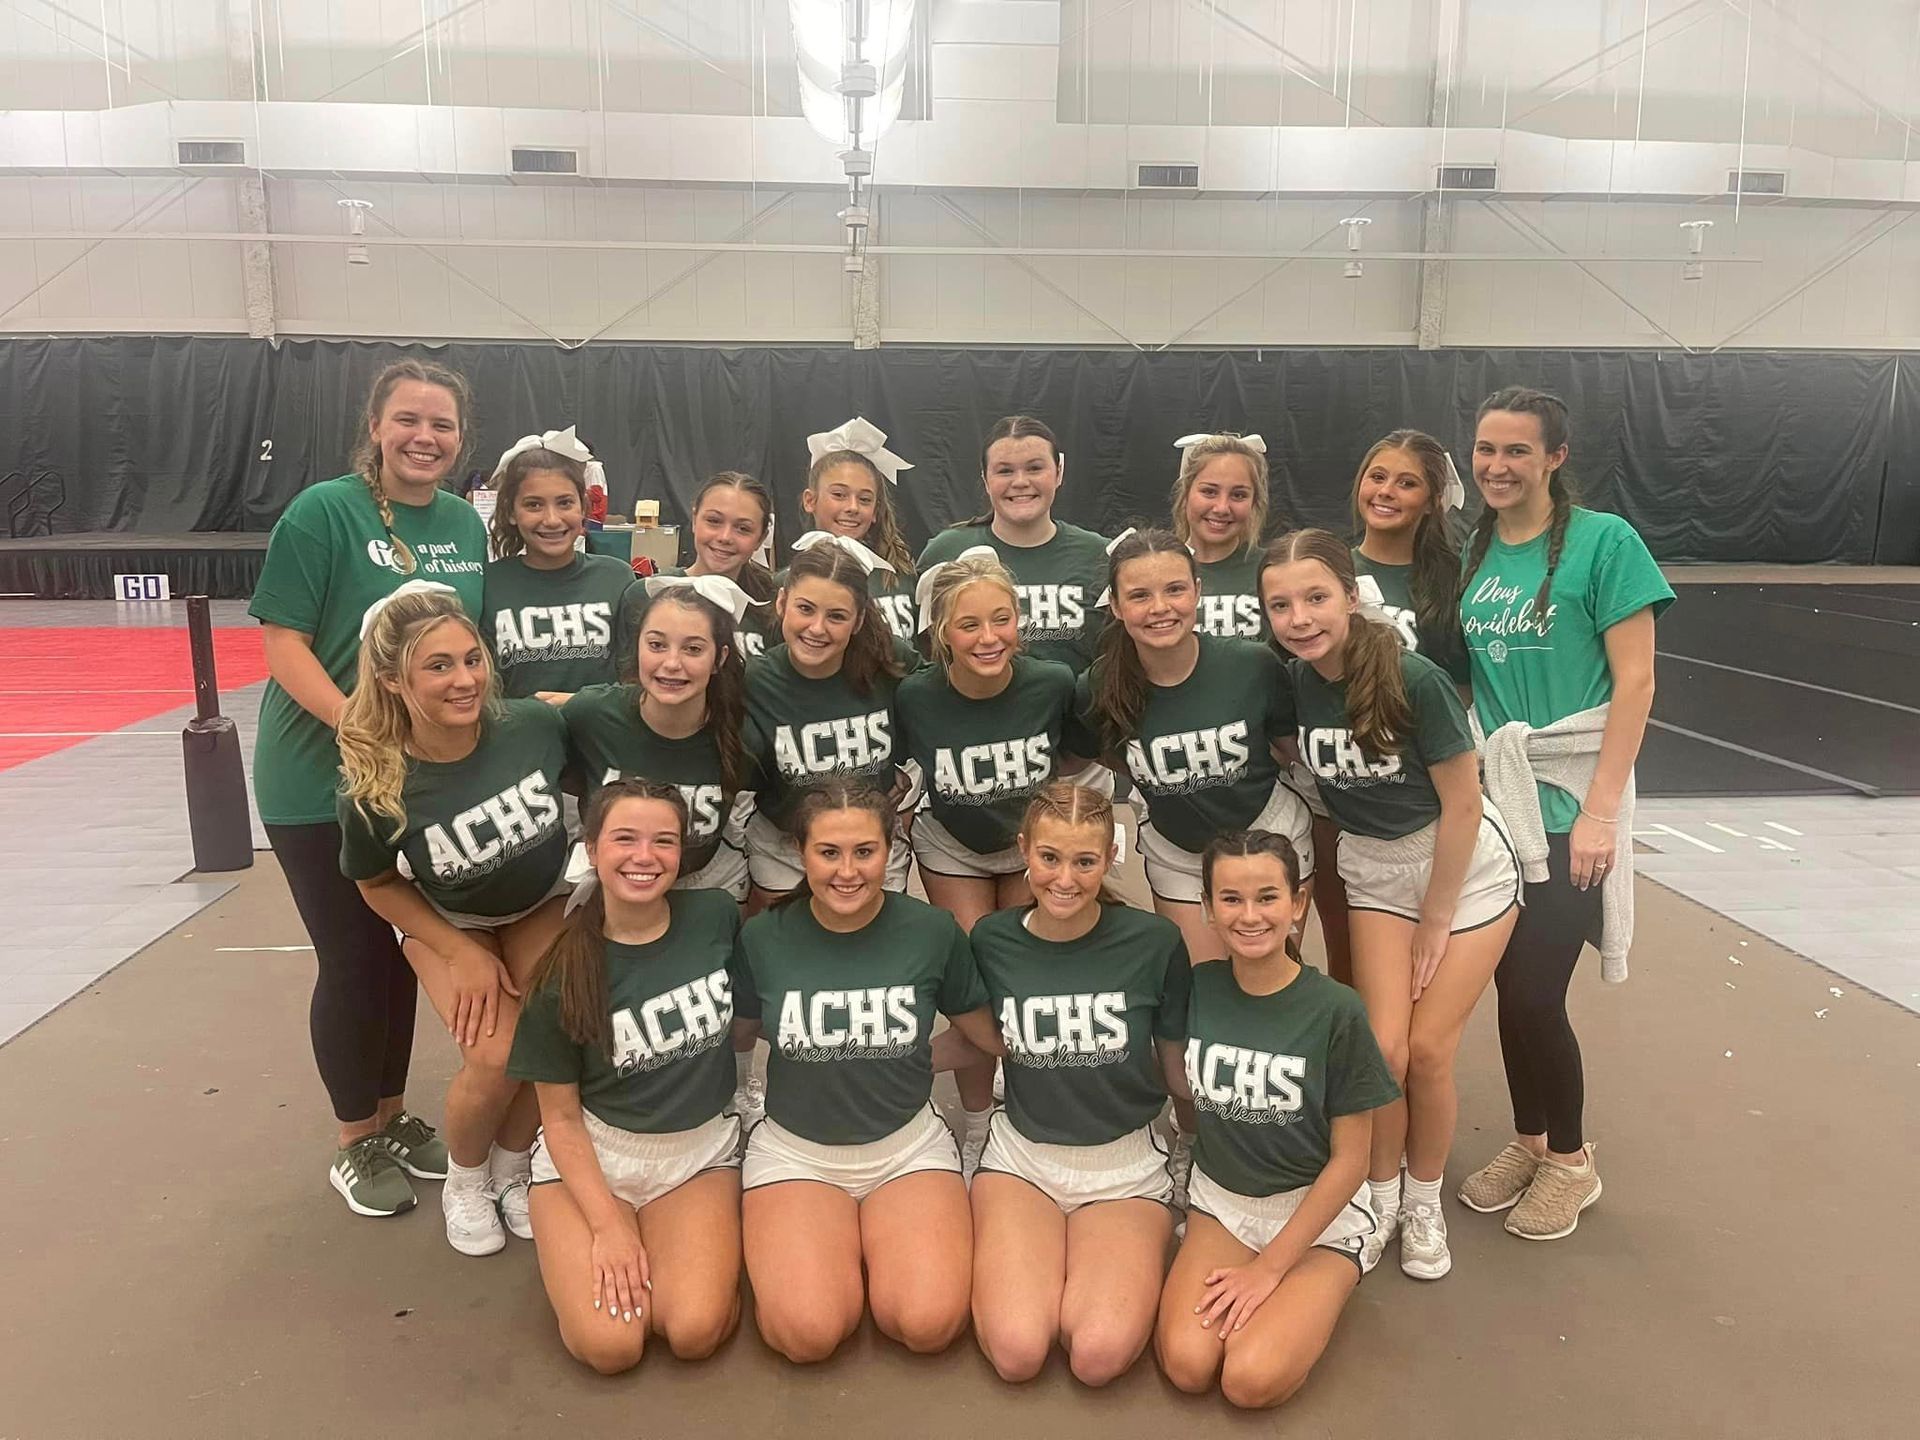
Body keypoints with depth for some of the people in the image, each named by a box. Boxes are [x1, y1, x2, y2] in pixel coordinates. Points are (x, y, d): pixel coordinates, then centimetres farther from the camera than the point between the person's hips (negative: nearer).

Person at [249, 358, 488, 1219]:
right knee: (353, 958, 4)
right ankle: (355, 1143, 24)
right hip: (321, 781, -5)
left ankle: (394, 1115, 35)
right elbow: (283, 643, -16)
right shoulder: (324, 511, -13)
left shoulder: (465, 524, 3)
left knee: (402, 949, 16)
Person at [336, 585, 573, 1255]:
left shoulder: (534, 722, -30)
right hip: (446, 922, -1)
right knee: (498, 1055, -19)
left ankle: (511, 1170, 17)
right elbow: (378, 886, -10)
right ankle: (464, 1184, 13)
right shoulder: (374, 789, -29)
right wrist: (465, 954, -13)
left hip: (541, 906, 2)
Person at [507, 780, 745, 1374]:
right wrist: (607, 1225, -14)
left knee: (694, 1331, -20)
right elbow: (561, 1117, -7)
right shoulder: (565, 974, -15)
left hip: (701, 1151, 1)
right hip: (591, 1157, -1)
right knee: (608, 1345, -18)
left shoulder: (716, 917, -11)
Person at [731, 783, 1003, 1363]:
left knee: (929, 1323, -21)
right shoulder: (762, 939, -8)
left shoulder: (932, 932, -8)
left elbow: (990, 1034, 6)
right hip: (795, 1149, 0)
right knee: (808, 1332, -22)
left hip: (909, 1145, 0)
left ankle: (872, 1243, 11)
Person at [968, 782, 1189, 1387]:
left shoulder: (1154, 942, -12)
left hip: (1125, 1161, -1)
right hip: (1022, 1152, 1)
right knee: (1016, 1351, -21)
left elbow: (1178, 1065, 2)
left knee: (1100, 1356, -23)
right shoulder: (991, 941, -6)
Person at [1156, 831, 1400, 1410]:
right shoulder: (1197, 989, -8)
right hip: (1220, 1199, 2)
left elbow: (1349, 1160, -11)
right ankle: (1227, 1292, 10)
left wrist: (1270, 1266, -13)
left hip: (1316, 1213, -2)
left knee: (1251, 1379, -21)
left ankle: (1310, 1298, 7)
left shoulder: (1335, 1010, -18)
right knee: (1187, 1364, -19)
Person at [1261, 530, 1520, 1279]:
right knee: (1383, 1048, -4)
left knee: (1428, 1049, -3)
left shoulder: (1415, 680, -26)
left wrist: (1435, 922, -10)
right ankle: (1379, 1200, 20)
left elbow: (1461, 805, -18)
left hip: (1465, 864, -3)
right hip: (1372, 867, 3)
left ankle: (1424, 1204, 22)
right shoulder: (1289, 683, -14)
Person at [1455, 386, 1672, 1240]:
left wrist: (1600, 809, -16)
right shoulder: (1473, 553, 6)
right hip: (1493, 801, 5)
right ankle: (1528, 1140, 34)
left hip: (1566, 805, -5)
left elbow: (1635, 682, -12)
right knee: (1509, 986, 12)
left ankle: (1571, 1160, 24)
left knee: (1535, 994, -1)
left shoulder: (1603, 541, -9)